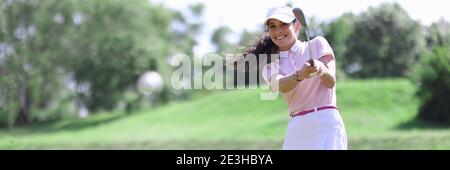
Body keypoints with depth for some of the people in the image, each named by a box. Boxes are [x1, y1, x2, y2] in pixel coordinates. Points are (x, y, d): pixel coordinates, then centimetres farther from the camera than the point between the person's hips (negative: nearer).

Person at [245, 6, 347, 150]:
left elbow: (331, 82, -7)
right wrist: (300, 75, -34)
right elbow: (280, 86, -13)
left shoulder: (317, 44, 7)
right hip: (296, 131, 4)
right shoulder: (270, 66, 11)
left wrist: (321, 70, -30)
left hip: (326, 123, -4)